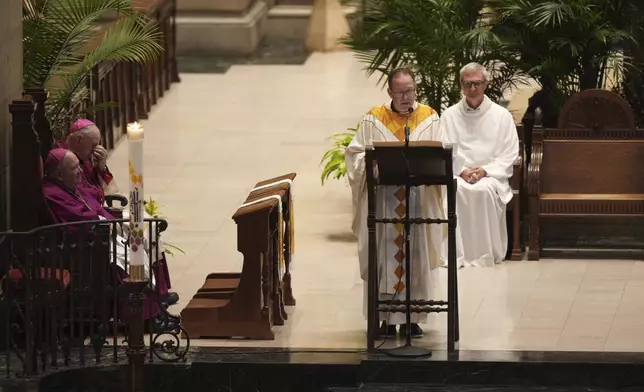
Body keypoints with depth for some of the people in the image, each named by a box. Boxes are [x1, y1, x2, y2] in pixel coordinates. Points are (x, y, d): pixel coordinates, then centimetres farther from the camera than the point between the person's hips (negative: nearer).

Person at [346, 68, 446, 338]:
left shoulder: (429, 118, 6)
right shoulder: (373, 119, 4)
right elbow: (355, 154, 3)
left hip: (419, 199, 1)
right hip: (383, 200, -1)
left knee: (415, 256, 2)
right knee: (384, 256, -1)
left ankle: (411, 318, 8)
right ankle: (386, 318, 5)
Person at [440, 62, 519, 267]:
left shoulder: (502, 116, 9)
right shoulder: (449, 116, 12)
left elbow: (509, 155, 5)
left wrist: (485, 170, -10)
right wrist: (461, 171, -11)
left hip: (491, 176, -1)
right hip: (457, 176, 1)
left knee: (485, 191, -37)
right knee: (453, 191, -36)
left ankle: (486, 255, -30)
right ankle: (457, 254, -36)